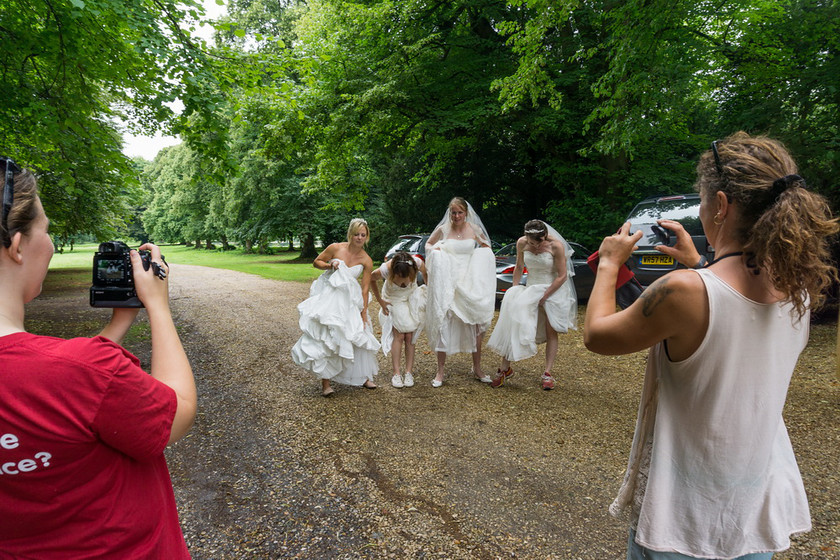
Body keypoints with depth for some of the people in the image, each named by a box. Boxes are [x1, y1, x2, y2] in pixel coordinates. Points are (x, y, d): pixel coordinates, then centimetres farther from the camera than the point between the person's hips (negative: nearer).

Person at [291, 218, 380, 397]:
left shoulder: (366, 261, -7)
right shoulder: (335, 248, -10)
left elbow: (365, 289, -5)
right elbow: (316, 262, 5)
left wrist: (364, 314, -7)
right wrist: (330, 265, -16)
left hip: (348, 300, 2)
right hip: (327, 297, -2)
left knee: (358, 338, 4)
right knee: (324, 338, -6)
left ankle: (363, 376, 23)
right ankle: (325, 382, 2)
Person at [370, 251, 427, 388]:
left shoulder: (417, 263, -31)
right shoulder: (385, 269, -32)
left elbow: (427, 275, -7)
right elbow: (372, 279, -9)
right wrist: (380, 301, -6)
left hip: (411, 298, 2)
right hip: (393, 300, -1)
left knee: (410, 336, -4)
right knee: (399, 336, -11)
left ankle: (409, 372, 3)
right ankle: (396, 373, -5)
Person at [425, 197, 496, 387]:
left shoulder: (474, 229, 3)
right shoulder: (443, 229, 0)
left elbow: (487, 248, 20)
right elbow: (428, 244, 15)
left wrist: (480, 242, -1)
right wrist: (435, 249, -5)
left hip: (470, 283, 1)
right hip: (447, 282, -1)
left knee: (475, 324, 3)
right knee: (443, 323, -1)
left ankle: (477, 368, 19)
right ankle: (440, 371, 9)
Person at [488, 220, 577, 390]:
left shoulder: (556, 246, -19)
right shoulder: (522, 243, -8)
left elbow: (562, 276, -14)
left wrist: (544, 296, -15)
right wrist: (514, 290, 2)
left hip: (554, 290, -3)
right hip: (531, 287, 3)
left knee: (551, 332, 2)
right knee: (516, 324, -6)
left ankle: (547, 373, 10)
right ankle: (505, 368, 2)